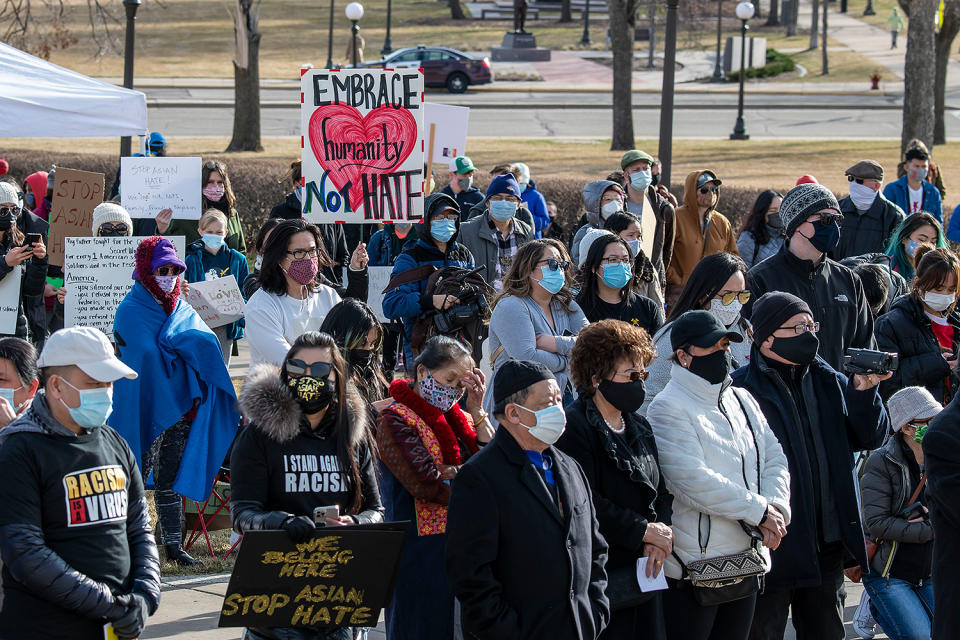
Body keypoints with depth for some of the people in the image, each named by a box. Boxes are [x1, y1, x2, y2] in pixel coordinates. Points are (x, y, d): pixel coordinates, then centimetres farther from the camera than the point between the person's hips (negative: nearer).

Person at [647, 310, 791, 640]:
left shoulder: (742, 401, 14)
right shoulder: (669, 408, -11)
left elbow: (774, 460, 10)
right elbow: (693, 481, -21)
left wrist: (776, 509, -11)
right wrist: (759, 511, -17)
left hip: (747, 562, 7)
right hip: (694, 562, -7)